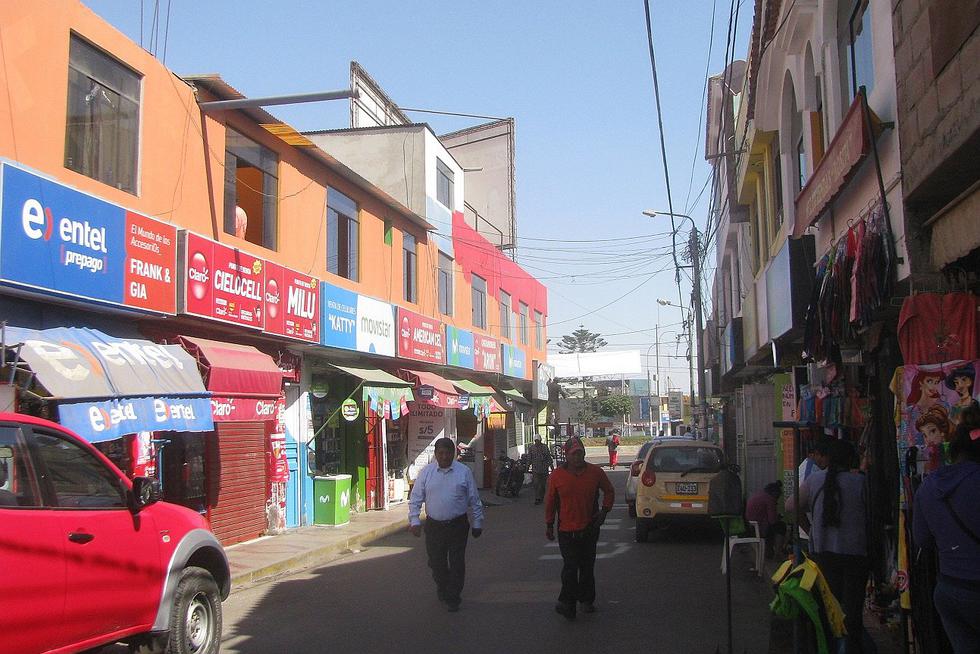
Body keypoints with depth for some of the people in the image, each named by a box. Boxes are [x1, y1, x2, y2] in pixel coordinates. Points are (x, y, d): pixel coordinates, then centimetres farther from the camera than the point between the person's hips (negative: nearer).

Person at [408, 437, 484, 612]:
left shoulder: (464, 471, 0)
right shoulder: (426, 472, 2)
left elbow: (474, 500, 5)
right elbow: (415, 498, 4)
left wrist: (477, 524, 5)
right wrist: (414, 521, -6)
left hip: (458, 525, -1)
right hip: (434, 526, 1)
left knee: (457, 563, -1)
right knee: (437, 562, 11)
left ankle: (453, 598, 11)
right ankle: (442, 589, 36)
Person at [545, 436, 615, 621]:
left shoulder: (595, 472, -2)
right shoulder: (557, 475, -5)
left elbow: (609, 491, 13)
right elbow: (550, 501, 3)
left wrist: (604, 510, 1)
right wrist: (549, 524, 3)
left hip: (589, 528, 2)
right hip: (566, 530, -2)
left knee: (587, 567, 12)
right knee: (570, 567, -7)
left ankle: (587, 600, 25)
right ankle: (567, 602, -1)